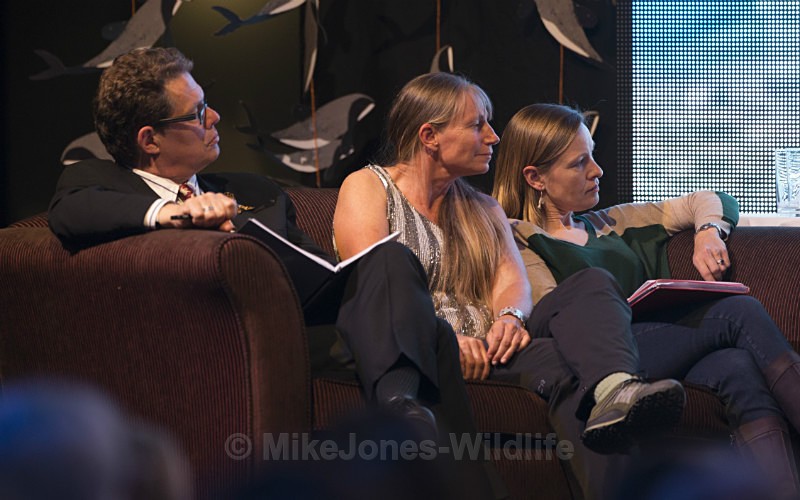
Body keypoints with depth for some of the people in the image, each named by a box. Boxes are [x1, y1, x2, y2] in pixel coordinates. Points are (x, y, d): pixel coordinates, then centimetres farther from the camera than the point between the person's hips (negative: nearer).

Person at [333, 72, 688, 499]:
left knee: (593, 283, -25)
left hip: (487, 347, 5)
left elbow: (513, 279, 8)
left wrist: (510, 316, -19)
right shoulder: (368, 187, 9)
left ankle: (617, 388, -57)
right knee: (556, 361, -34)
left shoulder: (484, 210, 28)